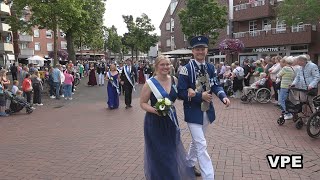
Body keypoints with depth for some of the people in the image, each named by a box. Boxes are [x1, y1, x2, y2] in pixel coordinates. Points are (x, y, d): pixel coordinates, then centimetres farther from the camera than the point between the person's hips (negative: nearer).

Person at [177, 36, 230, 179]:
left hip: (207, 111, 6)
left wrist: (223, 97, -19)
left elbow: (216, 86, 1)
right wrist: (200, 96, -21)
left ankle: (189, 165, 43)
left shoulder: (210, 68, 3)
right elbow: (181, 93, -15)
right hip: (193, 112, -6)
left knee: (196, 141, 22)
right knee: (201, 145, -6)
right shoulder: (186, 69, -14)